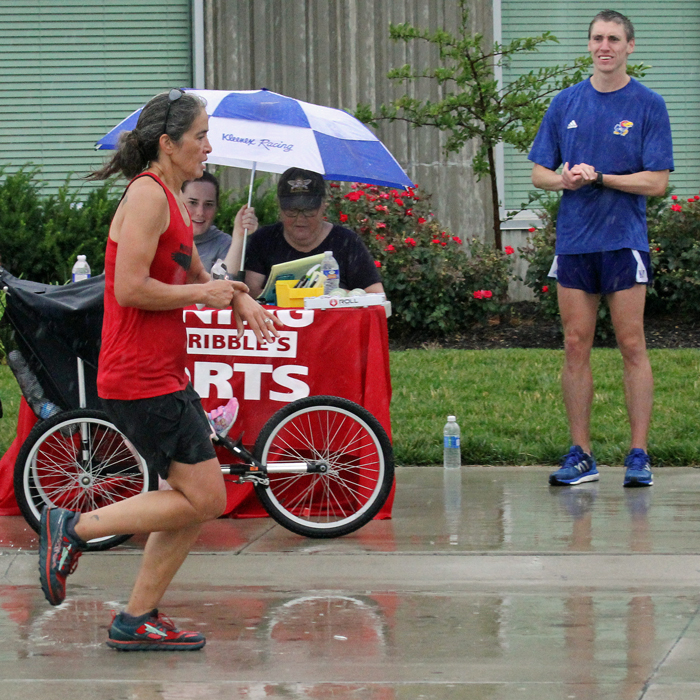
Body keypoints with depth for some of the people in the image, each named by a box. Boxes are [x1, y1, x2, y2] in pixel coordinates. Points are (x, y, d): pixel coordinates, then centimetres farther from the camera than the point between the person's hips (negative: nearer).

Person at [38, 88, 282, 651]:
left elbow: (194, 275, 30)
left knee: (196, 499, 10)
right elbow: (131, 288, -24)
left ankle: (137, 621, 14)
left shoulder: (173, 201, 16)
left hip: (166, 374, 10)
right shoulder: (148, 195, -15)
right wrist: (204, 294, -13)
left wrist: (238, 298, 10)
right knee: (204, 498, -8)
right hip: (140, 379, -10)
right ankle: (75, 528, -1)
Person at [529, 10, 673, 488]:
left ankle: (639, 455, 0)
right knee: (576, 346, 4)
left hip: (625, 238, -3)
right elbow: (540, 173, 12)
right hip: (573, 239, 3)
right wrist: (564, 180, -10)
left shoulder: (648, 106, -1)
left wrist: (598, 177, -14)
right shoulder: (566, 104, 10)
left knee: (632, 345, -3)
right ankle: (581, 456, 9)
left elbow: (656, 182, -6)